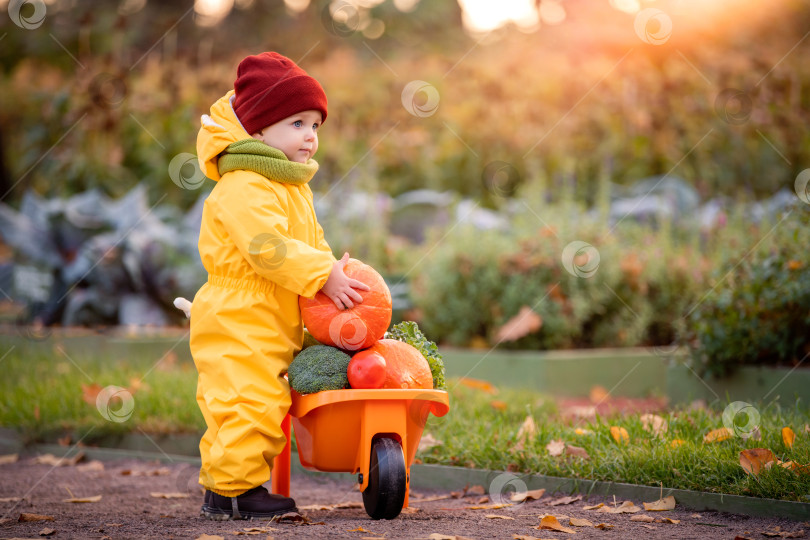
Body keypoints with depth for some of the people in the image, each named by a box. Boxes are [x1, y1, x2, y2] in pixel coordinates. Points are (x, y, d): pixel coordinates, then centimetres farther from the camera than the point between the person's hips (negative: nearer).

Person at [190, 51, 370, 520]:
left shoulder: (294, 187, 18)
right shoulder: (244, 187, -17)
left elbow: (313, 243, 24)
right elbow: (268, 248, -27)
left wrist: (334, 271, 6)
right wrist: (324, 276, -26)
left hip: (275, 325, 10)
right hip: (239, 323, -10)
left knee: (255, 407, 14)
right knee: (252, 404, -13)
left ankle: (221, 484, 23)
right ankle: (235, 487, -4)